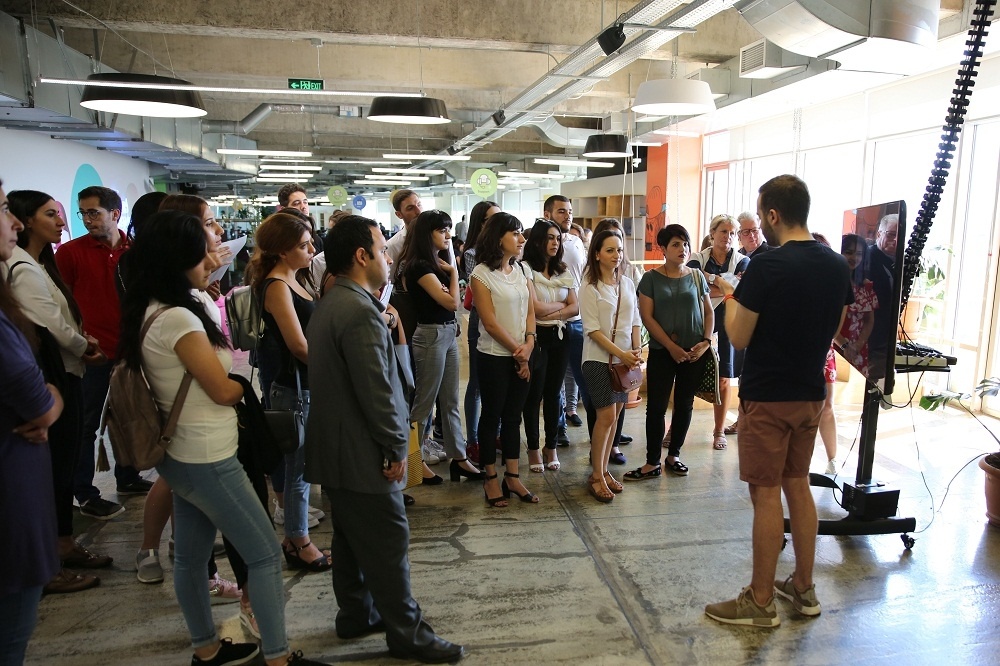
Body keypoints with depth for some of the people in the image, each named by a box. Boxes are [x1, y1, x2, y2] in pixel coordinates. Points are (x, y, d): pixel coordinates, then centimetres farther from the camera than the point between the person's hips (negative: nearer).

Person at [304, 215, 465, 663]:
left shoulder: (329, 305, 10)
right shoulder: (360, 312, -23)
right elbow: (376, 390, -24)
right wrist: (396, 446, -15)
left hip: (334, 448, 10)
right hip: (363, 455, -10)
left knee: (350, 538, 21)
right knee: (388, 544, 3)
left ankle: (355, 615, 36)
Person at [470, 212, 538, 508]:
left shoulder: (521, 269, 8)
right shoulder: (481, 273, -11)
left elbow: (530, 310, 5)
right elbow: (490, 322, -14)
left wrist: (529, 343, -10)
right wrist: (517, 351, -10)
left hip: (522, 355, 6)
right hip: (494, 356, -5)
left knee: (513, 416, 12)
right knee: (491, 416, 7)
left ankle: (512, 477, 21)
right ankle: (491, 478, 20)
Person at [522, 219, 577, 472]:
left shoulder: (563, 272, 11)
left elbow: (575, 308, 2)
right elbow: (536, 309, -16)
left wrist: (549, 313, -11)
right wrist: (561, 304, 0)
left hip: (559, 337, 5)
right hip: (536, 337, -5)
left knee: (553, 394, 12)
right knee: (534, 394, 5)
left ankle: (551, 447, 23)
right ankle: (533, 448, 18)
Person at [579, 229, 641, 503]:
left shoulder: (627, 284, 9)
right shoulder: (590, 287, -8)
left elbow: (635, 320, 12)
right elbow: (592, 329, -13)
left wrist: (636, 349, -4)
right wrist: (620, 353, -18)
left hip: (625, 359, 6)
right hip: (599, 359, -5)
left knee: (614, 415, 9)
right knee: (606, 416, -7)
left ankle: (603, 470, 22)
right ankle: (596, 477, 6)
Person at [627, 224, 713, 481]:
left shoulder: (696, 276, 5)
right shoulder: (651, 278, -3)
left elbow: (708, 311, 9)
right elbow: (647, 317, -8)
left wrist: (706, 341, -6)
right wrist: (672, 347, -13)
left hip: (694, 353, 3)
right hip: (662, 352, -3)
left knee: (684, 404, 11)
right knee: (656, 406, -1)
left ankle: (674, 455, 27)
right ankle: (652, 463, 9)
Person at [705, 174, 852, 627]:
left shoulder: (766, 266, -19)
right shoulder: (838, 265, 4)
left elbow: (739, 337, -14)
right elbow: (833, 328, 15)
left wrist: (730, 298, 1)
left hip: (767, 397, -7)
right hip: (811, 393, 7)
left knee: (766, 494, 1)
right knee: (798, 486, 18)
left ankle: (760, 602, 13)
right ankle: (803, 589, 30)